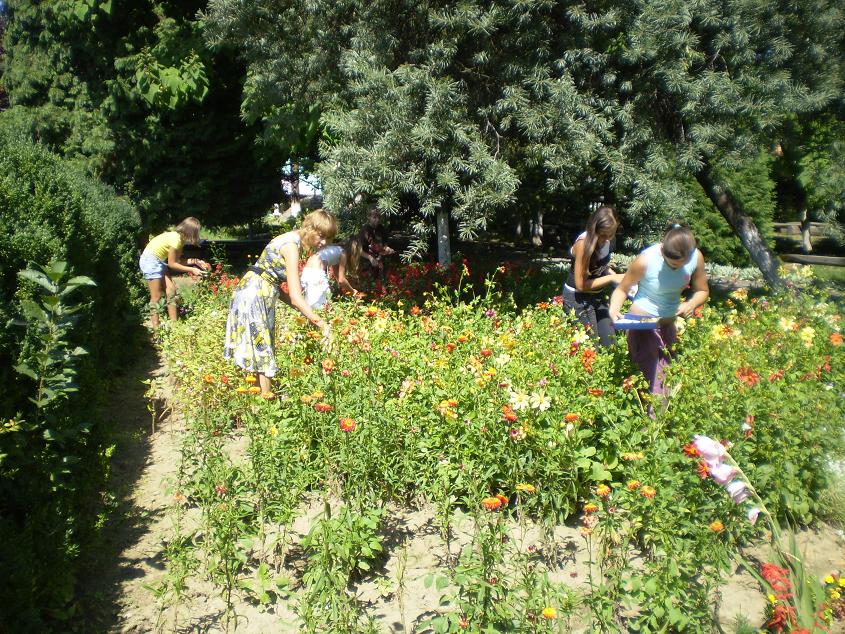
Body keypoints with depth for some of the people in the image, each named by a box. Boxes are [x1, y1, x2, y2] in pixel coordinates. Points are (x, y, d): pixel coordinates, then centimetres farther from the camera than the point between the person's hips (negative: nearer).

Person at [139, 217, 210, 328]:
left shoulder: (180, 237, 2)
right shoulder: (175, 239, -24)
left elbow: (176, 260, 2)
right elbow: (172, 264, -18)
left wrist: (195, 261, -4)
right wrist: (191, 270, -16)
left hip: (160, 261, 9)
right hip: (150, 261, -9)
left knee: (171, 290, 4)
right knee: (156, 296, -6)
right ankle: (155, 328, 0)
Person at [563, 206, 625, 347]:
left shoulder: (607, 240, -7)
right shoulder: (584, 244, -26)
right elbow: (581, 285, -22)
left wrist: (616, 276, -5)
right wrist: (612, 278, -20)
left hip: (599, 295, 7)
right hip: (578, 298, -7)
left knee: (610, 343, 9)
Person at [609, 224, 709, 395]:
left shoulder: (696, 257, -11)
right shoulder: (646, 260, -23)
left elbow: (703, 291, 4)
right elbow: (622, 289, -10)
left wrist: (691, 304, -17)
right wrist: (614, 309, -30)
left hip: (669, 325, 5)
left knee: (666, 375, 14)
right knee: (652, 383, -11)